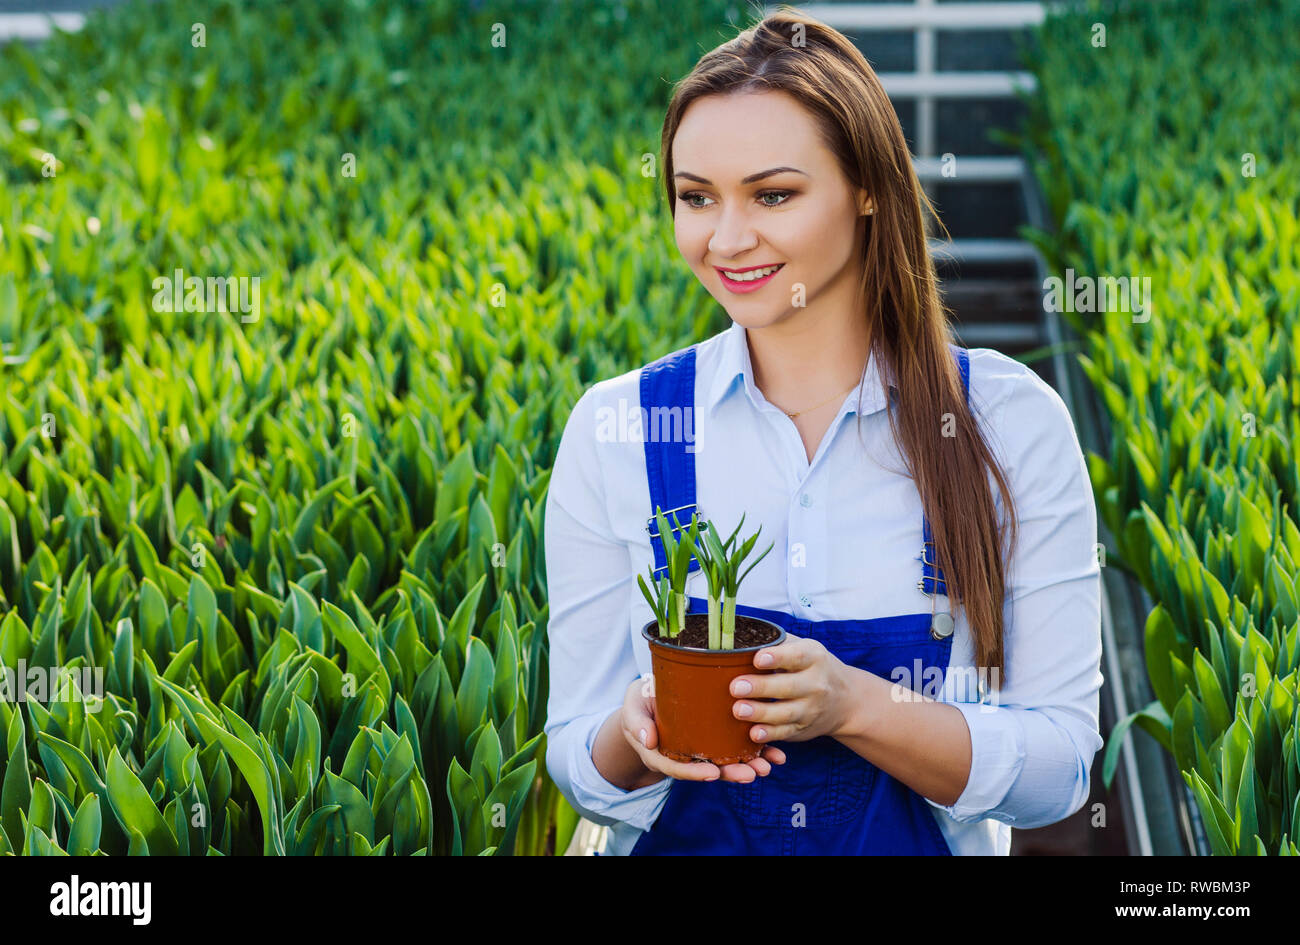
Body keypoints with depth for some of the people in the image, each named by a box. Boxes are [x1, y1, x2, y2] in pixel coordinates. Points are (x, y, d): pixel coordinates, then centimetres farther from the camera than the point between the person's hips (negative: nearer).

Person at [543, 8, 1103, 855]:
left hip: (923, 847, -1)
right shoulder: (614, 430, 0)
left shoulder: (1010, 422, -3)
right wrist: (638, 734, -17)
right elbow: (581, 766, 3)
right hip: (681, 844, 2)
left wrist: (855, 706, -18)